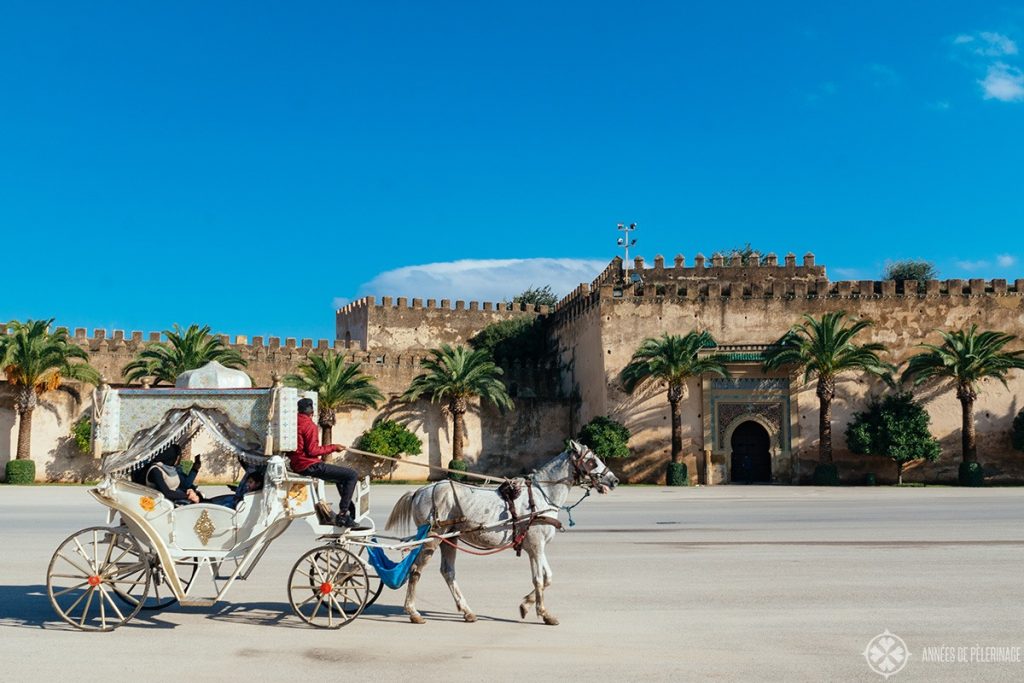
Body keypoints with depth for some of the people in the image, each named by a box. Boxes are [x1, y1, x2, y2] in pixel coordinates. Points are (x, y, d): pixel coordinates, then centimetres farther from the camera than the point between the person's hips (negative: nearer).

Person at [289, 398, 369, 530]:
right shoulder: (310, 425, -14)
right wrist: (333, 447, -10)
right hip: (309, 466, -10)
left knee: (340, 478, 26)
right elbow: (312, 450, -20)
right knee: (352, 475, -11)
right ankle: (342, 515, -11)